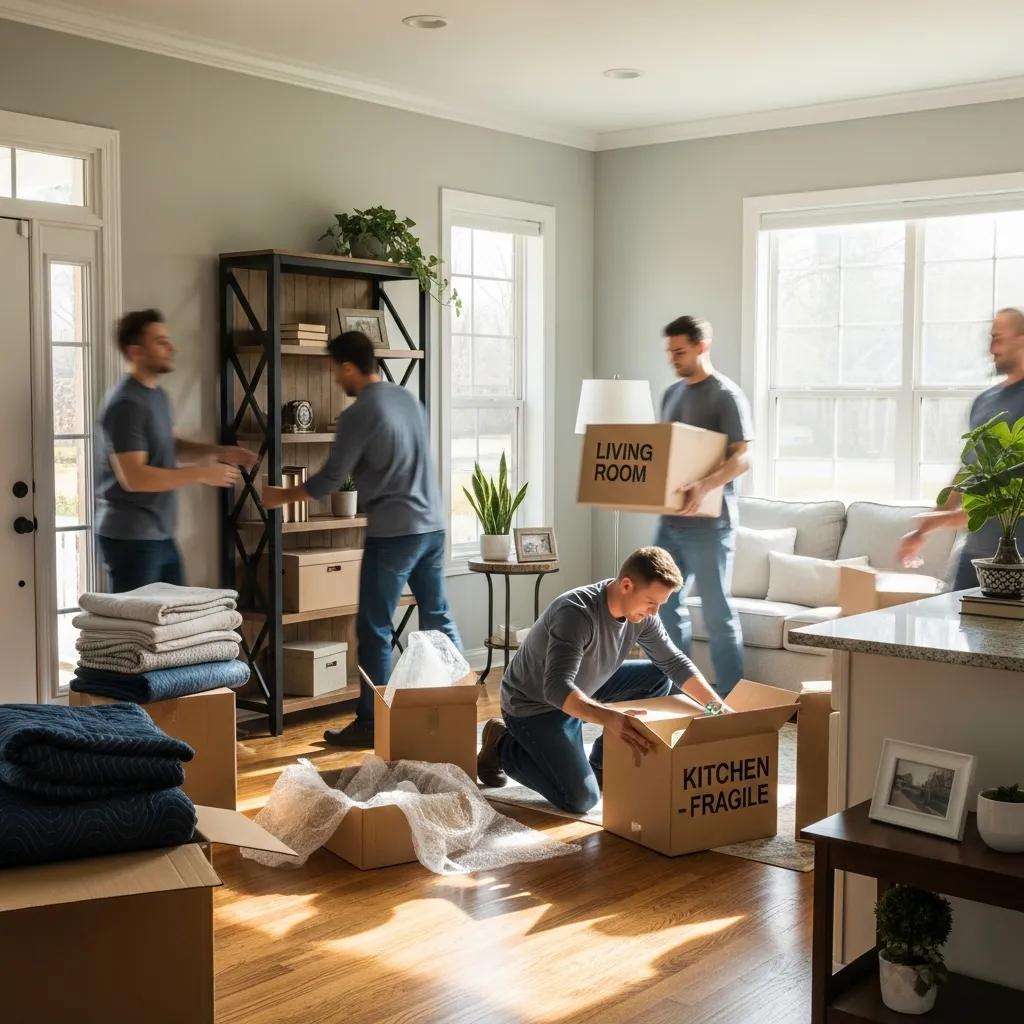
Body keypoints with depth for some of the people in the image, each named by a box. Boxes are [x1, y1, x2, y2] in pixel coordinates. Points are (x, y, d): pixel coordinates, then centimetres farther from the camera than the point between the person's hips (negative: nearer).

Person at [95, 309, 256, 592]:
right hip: (130, 537, -9)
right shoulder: (125, 404, -20)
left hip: (160, 535, 10)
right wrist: (201, 474, -22)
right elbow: (133, 478, -26)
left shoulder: (157, 393, 10)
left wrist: (218, 452, 7)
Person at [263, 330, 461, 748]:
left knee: (375, 629, 1)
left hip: (394, 532, -8)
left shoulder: (358, 414, -13)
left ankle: (370, 723, 6)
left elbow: (328, 480, -9)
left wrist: (281, 495, 6)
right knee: (438, 618, 14)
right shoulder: (408, 398, 11)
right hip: (432, 525, 8)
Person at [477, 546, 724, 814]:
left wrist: (716, 706, -8)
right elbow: (557, 689, -43)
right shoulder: (576, 612, -34)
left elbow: (674, 662, 2)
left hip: (584, 692, 8)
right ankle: (503, 746, 2)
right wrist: (608, 717, -58)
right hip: (534, 705, -8)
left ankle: (602, 764, 7)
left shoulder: (641, 613, -11)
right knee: (581, 798, -20)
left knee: (658, 679, -3)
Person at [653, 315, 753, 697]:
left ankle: (730, 695, 8)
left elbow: (742, 458, -18)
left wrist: (705, 486, -33)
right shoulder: (672, 393, 15)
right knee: (665, 604, 12)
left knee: (717, 612, -2)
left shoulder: (726, 395, -10)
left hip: (708, 522, -8)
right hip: (670, 519, 8)